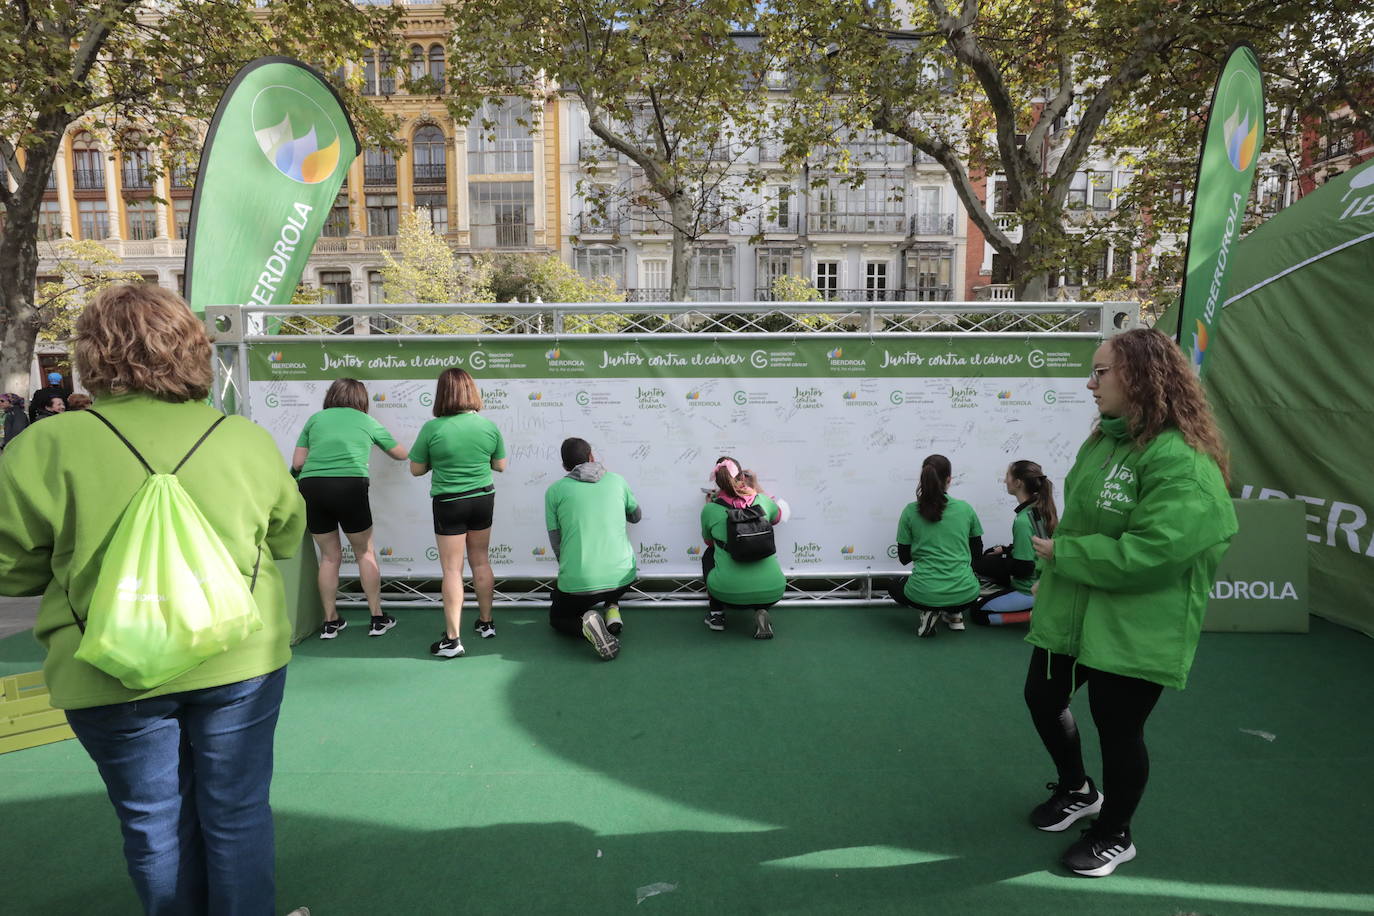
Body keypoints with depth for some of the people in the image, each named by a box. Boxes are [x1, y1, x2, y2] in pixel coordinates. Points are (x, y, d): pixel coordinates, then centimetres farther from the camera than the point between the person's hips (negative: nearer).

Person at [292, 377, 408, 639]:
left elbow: (297, 463, 11)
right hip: (349, 487, -2)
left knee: (329, 555, 16)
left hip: (312, 487, 2)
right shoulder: (368, 422, 15)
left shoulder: (315, 419, 17)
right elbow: (401, 455, 27)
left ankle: (330, 622, 21)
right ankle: (377, 618, 17)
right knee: (365, 553, 13)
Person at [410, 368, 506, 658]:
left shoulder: (432, 428, -14)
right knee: (481, 562, 18)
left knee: (452, 569, 1)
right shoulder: (489, 426, -5)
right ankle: (486, 623, 30)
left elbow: (416, 469, -5)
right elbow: (500, 465, 5)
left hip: (449, 503, -4)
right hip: (483, 499, 4)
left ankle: (452, 639, 3)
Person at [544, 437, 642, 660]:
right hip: (622, 578, 2)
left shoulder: (554, 491, 2)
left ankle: (583, 624, -8)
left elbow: (556, 544, 5)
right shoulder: (616, 480, 7)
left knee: (558, 619, 27)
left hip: (578, 582, -2)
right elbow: (636, 516, 24)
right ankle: (612, 609, 15)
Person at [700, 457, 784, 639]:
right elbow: (777, 517, 29)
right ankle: (760, 612, 10)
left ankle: (716, 613, 25)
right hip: (773, 593, 1)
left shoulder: (710, 509, -2)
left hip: (728, 593, -1)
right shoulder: (762, 500, 3)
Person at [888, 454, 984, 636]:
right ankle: (954, 614, 17)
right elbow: (977, 551, 13)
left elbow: (904, 558, 4)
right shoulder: (965, 509, 1)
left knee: (894, 587, 33)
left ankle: (929, 612, 6)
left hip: (924, 594, -3)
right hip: (964, 595, 3)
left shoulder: (910, 511, -4)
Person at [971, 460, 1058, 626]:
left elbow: (1023, 568, -24)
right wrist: (1005, 550, 7)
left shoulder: (1023, 520, -28)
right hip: (1043, 580, 9)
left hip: (1030, 591, -9)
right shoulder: (1041, 508, -2)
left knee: (978, 612, 4)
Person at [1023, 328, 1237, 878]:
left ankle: (1114, 836, 35)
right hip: (1070, 609, 9)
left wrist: (1062, 553, -20)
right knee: (1043, 698, 19)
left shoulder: (1182, 462, -24)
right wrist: (1052, 572, 3)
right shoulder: (1104, 440, 6)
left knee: (1118, 730, 9)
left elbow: (1150, 552, -31)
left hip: (1132, 628, -9)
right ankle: (1078, 789, 46)